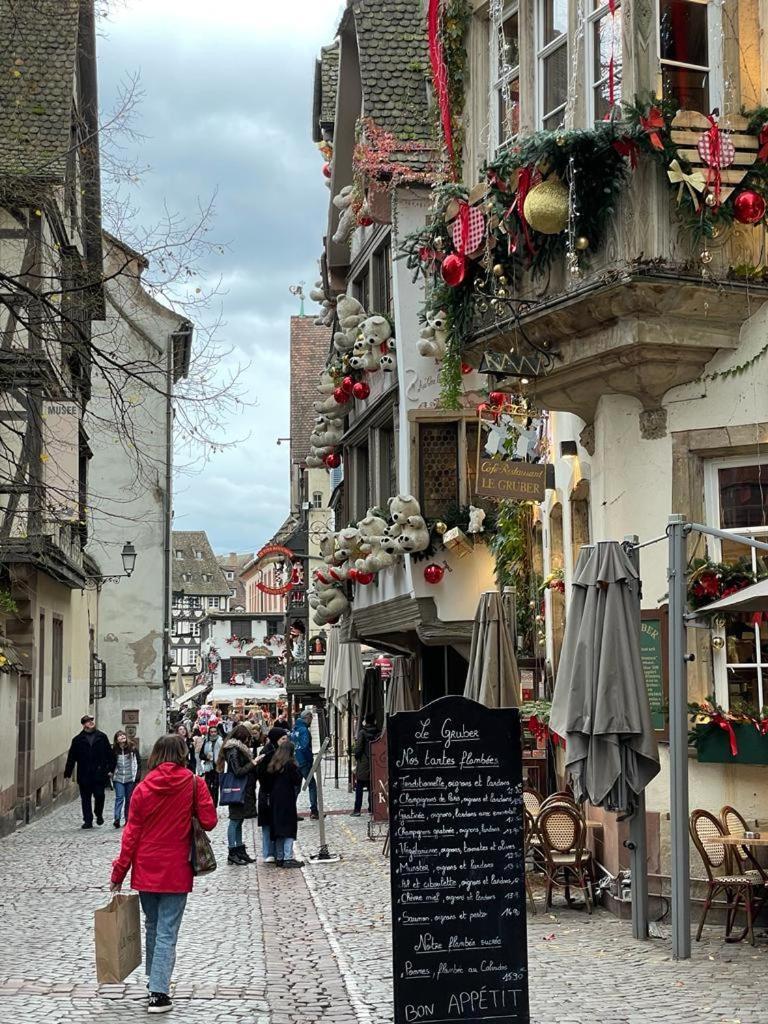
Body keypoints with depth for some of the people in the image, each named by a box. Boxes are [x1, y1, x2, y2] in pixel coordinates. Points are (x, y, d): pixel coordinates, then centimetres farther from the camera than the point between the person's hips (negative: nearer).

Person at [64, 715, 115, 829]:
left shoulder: (102, 737, 8)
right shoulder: (78, 740, 6)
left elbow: (110, 754, 9)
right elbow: (71, 757, 5)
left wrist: (110, 769, 2)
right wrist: (68, 773, 1)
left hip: (99, 773, 0)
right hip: (84, 775, 0)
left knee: (99, 795, -5)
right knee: (86, 799, 4)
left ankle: (99, 815, 20)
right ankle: (88, 821, 11)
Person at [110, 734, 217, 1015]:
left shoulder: (144, 787, -4)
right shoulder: (193, 784, -8)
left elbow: (132, 831, -2)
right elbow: (209, 822, -8)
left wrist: (119, 872, 4)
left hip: (146, 870, 2)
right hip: (176, 871, -2)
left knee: (152, 927, 19)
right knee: (167, 931, 0)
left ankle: (155, 980, 30)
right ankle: (158, 992, -5)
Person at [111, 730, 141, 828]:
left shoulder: (132, 748, -1)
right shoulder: (114, 750, 2)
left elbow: (138, 762, 2)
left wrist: (137, 775, -4)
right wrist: (112, 772, 3)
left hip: (130, 778, 0)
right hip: (118, 778, 0)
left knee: (129, 799, 6)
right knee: (119, 797, -12)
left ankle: (128, 819, 14)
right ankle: (117, 819, -20)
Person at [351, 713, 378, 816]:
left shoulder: (362, 732, -9)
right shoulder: (378, 733, 2)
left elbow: (358, 748, -12)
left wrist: (357, 758, 2)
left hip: (363, 764, -4)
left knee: (359, 788, 1)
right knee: (372, 788, 12)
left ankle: (357, 810, -3)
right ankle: (372, 808, 11)